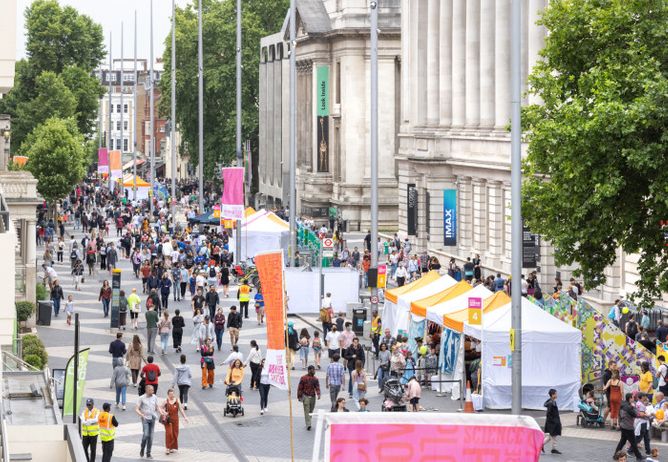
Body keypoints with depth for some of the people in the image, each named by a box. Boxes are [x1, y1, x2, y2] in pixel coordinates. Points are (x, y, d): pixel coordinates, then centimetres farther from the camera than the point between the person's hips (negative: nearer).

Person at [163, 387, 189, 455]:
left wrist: (185, 416, -2)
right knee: (168, 433, -11)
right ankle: (167, 448, -6)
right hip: (168, 419, -3)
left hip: (175, 419, 3)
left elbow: (180, 409, 5)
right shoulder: (166, 401, -4)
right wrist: (164, 412, -17)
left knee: (175, 433, 7)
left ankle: (173, 447, 20)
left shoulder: (177, 400, 3)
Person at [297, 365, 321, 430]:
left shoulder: (315, 379, 7)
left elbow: (317, 387, 0)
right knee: (307, 411, -11)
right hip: (306, 396, -4)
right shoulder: (303, 378, -4)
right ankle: (308, 425, -17)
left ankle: (308, 423, 24)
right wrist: (299, 396, -2)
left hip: (313, 396, 4)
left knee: (311, 411, 11)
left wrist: (318, 394, -18)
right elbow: (300, 388, 0)